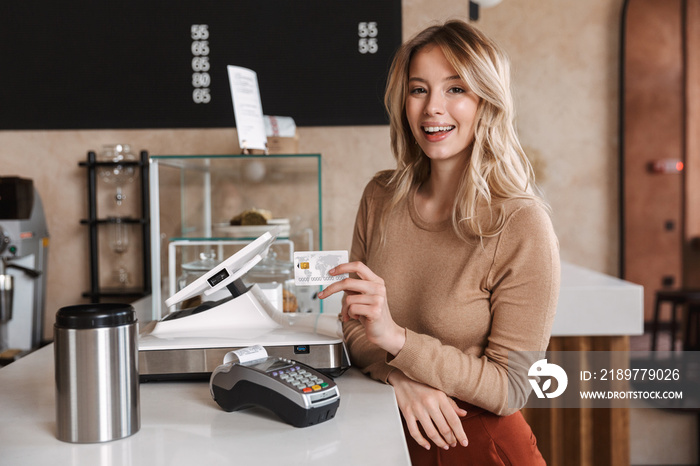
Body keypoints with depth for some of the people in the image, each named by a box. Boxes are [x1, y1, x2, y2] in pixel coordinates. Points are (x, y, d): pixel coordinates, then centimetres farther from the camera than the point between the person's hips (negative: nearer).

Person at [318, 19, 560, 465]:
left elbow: (509, 389, -13)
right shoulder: (382, 198, -1)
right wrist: (403, 378, -15)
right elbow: (354, 326, 5)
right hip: (385, 430, 3)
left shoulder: (522, 226, -15)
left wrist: (395, 337, -24)